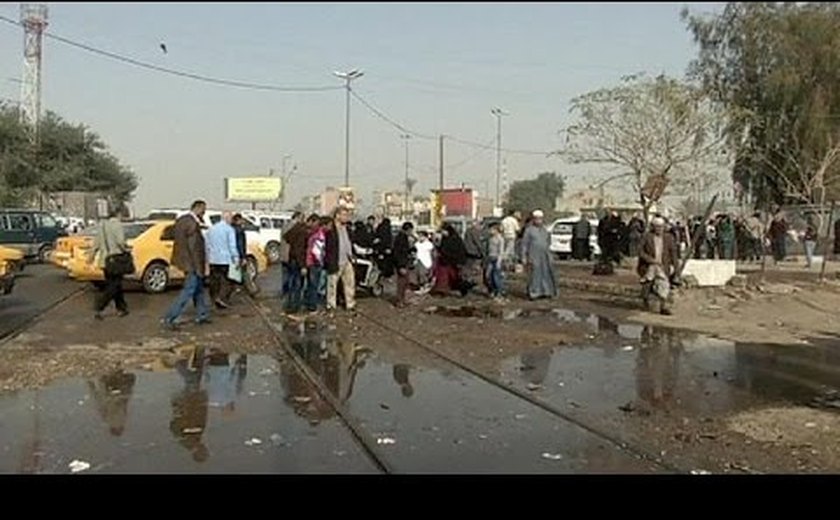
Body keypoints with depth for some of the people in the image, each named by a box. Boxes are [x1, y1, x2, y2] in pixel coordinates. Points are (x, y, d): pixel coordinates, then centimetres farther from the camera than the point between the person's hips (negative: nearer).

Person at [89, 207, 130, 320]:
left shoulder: (102, 225, 15)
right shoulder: (116, 224, -8)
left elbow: (96, 242, 18)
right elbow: (120, 241, -18)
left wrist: (92, 255, 23)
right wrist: (126, 249, -2)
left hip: (104, 260, 8)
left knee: (116, 285, 16)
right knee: (113, 286, -4)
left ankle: (121, 308, 21)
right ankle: (98, 308, -12)